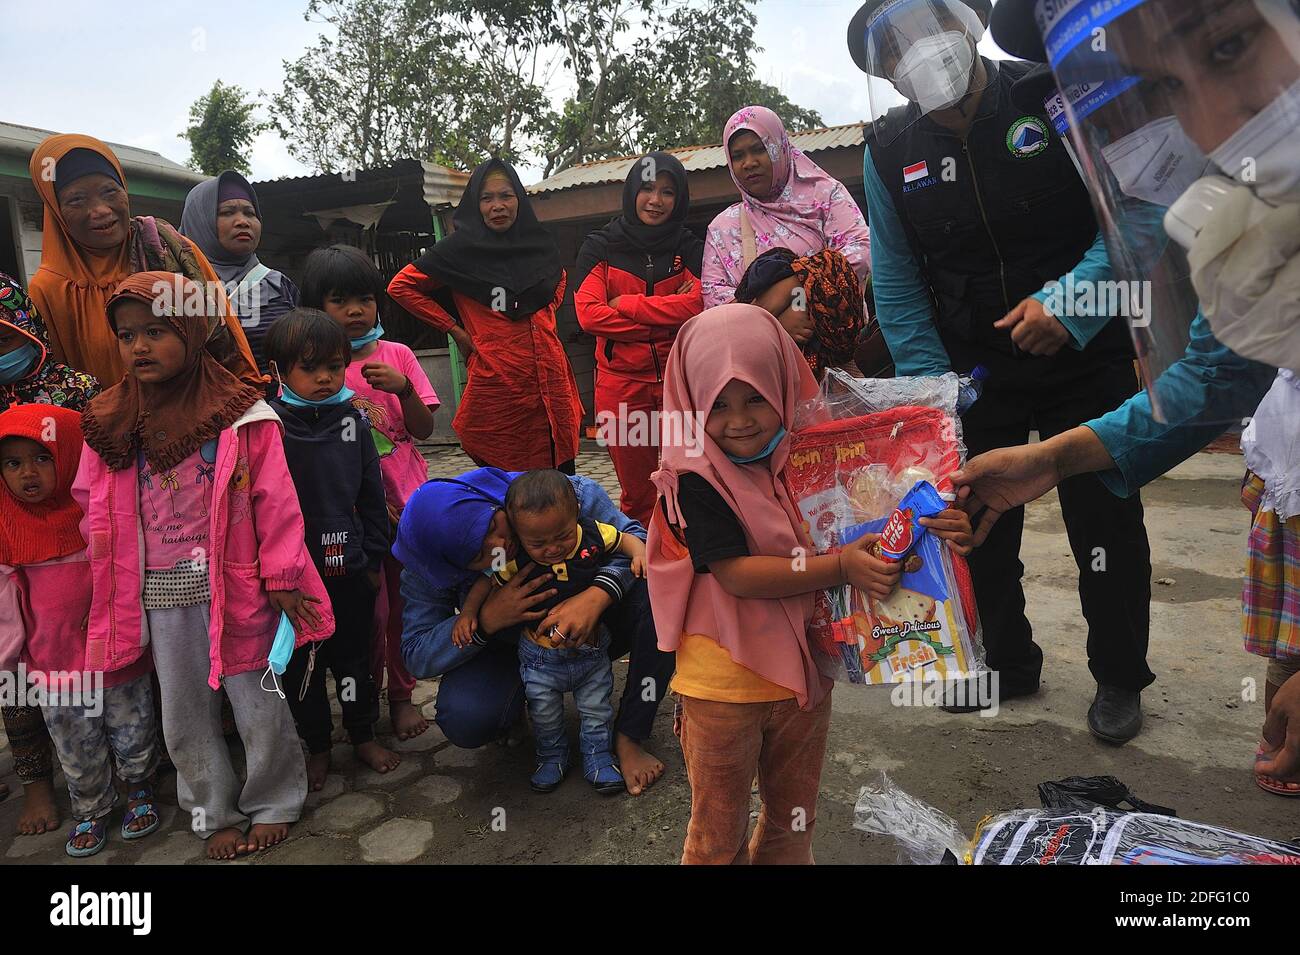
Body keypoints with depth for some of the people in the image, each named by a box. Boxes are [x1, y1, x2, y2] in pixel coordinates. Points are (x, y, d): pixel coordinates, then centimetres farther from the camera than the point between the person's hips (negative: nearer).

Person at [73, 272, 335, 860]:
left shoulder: (241, 414, -9)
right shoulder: (110, 422, 2)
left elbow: (274, 501, -8)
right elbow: (94, 509, 8)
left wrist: (280, 579, -7)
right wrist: (116, 584, 6)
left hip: (235, 585, -4)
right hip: (159, 596, 4)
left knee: (258, 702, 9)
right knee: (184, 713, 16)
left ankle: (272, 805, 31)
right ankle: (213, 814, 35)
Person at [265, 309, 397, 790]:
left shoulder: (353, 420, -1)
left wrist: (374, 559, 8)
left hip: (349, 569, 2)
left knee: (354, 657, 17)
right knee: (301, 665, 13)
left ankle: (364, 736, 36)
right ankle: (317, 746, 33)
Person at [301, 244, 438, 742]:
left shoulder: (397, 355, 1)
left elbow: (424, 429, 0)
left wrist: (403, 388, -18)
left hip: (406, 498, 2)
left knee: (406, 601, 10)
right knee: (369, 607, 4)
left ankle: (401, 693, 28)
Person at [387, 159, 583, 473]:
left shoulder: (539, 244, 11)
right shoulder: (461, 249, -1)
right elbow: (401, 286, 4)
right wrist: (454, 329, 1)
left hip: (551, 383, 4)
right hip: (496, 388, -4)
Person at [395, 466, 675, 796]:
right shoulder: (426, 572, -24)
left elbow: (634, 539, -23)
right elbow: (417, 656, -20)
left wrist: (598, 594, -44)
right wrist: (486, 620, -38)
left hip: (590, 628, 1)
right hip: (508, 649, 0)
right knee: (465, 720, -30)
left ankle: (629, 738, -13)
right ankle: (515, 711, 10)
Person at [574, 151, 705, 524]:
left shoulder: (689, 249, 7)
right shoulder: (600, 248, 6)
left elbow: (699, 303, -12)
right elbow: (589, 313, -9)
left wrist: (624, 303, -10)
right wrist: (668, 317, -12)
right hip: (620, 383, 0)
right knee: (637, 496, 8)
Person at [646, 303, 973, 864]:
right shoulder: (697, 479, -18)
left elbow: (867, 532, 4)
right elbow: (735, 573, -25)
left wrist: (933, 528, -15)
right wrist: (839, 566, -28)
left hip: (804, 671, 5)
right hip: (724, 685, -4)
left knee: (793, 819, 26)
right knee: (719, 832, 16)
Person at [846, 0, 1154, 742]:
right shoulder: (889, 151, -1)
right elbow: (897, 285, -1)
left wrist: (1070, 301, -26)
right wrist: (931, 388, -8)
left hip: (1084, 357, -2)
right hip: (975, 370, 3)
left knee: (1106, 524, 4)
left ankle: (1120, 679, 24)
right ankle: (1008, 664, 28)